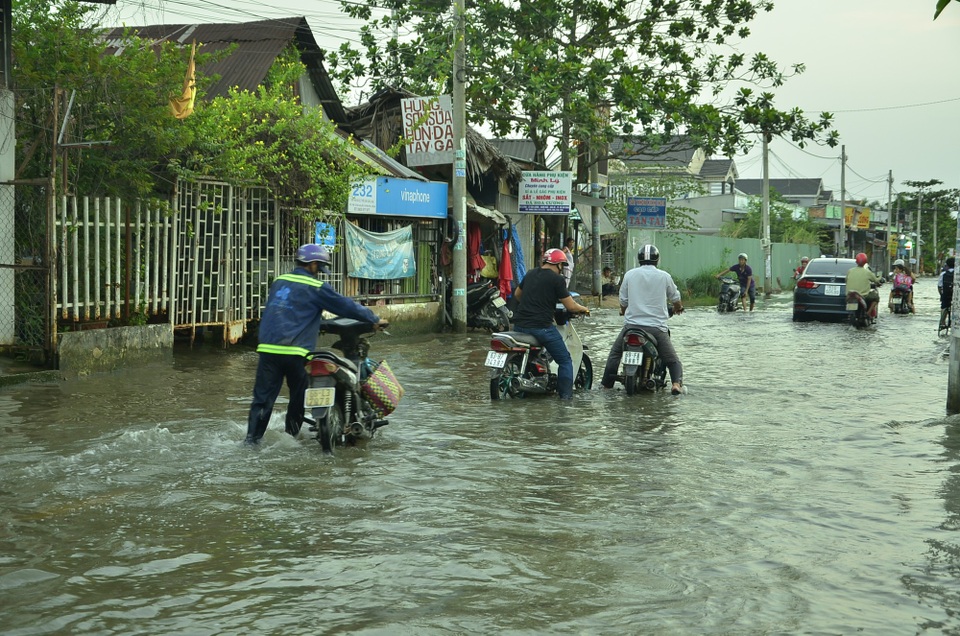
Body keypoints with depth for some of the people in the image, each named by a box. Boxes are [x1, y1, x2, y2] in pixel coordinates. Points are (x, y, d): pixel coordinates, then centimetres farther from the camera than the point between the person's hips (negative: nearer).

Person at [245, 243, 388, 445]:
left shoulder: (278, 282, 17)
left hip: (268, 348, 5)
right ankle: (291, 436, 21)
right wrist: (375, 319, 13)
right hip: (295, 352, -5)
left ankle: (251, 438, -5)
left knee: (263, 397, 3)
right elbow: (346, 305, 2)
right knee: (298, 398, 13)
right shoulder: (316, 288, -2)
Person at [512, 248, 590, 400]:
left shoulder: (530, 274, 14)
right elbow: (571, 306, -7)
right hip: (542, 327, -6)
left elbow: (517, 294, 29)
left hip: (519, 324, 6)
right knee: (565, 361, 6)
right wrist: (584, 309, 13)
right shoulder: (557, 279, -6)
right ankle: (565, 395, -1)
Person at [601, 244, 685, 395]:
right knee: (673, 360, 9)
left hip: (632, 324, 1)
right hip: (657, 326, -1)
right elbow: (675, 297, 15)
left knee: (615, 353, 22)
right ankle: (677, 382, -15)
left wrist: (623, 311, 33)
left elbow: (623, 300, 10)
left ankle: (607, 383, 18)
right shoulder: (664, 276, 0)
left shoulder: (630, 275, 2)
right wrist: (678, 308, 38)